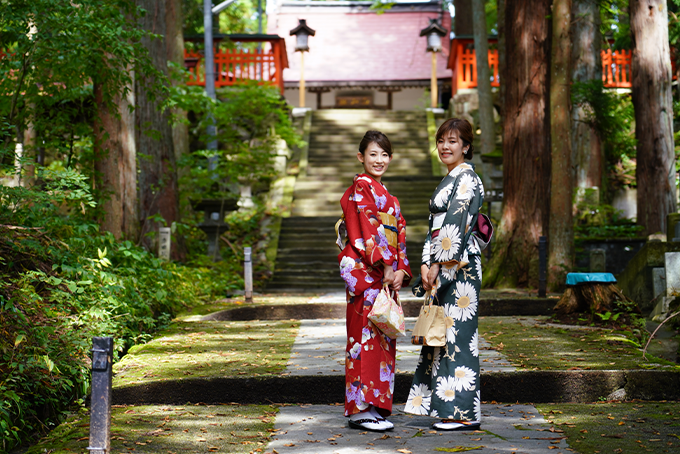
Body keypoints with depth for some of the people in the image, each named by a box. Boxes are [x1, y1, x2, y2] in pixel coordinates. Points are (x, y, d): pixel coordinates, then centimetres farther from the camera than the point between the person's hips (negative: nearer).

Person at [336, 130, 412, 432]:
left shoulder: (385, 193, 21)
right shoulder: (361, 186, -5)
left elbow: (398, 234, 16)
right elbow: (368, 230, -14)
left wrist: (401, 269, 3)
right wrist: (386, 265, -18)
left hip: (388, 274, 9)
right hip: (366, 271, -9)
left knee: (382, 337, 8)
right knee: (366, 334, -9)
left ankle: (374, 406, 13)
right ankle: (361, 410, -7)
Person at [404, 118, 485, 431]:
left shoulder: (465, 178, -9)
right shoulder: (451, 179, 20)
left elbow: (456, 225, -17)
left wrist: (438, 264, -16)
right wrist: (426, 264, 7)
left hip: (459, 266, -10)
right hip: (444, 267, 10)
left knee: (457, 333, -8)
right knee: (442, 333, 10)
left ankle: (464, 413, -3)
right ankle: (448, 408, 16)